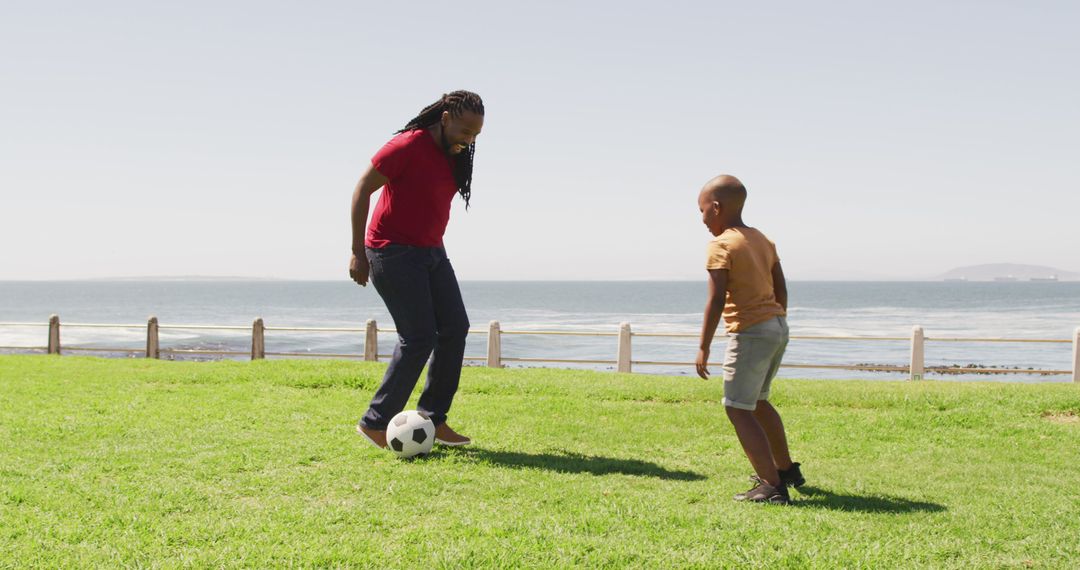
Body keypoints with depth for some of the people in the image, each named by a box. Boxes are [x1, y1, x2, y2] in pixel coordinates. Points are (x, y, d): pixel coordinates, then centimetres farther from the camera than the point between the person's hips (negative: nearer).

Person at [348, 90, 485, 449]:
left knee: (455, 328, 3)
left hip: (431, 252, 9)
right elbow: (362, 190, -14)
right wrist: (358, 252, -16)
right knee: (419, 337, -12)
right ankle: (374, 423, -2)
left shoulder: (455, 157, 9)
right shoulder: (409, 146, -16)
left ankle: (433, 419, 10)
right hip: (394, 253, -9)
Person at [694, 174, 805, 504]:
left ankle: (772, 486, -8)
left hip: (750, 331, -9)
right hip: (778, 327, 9)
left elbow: (716, 301, -17)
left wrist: (703, 347, -14)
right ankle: (786, 469, 37)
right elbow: (781, 290, 17)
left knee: (738, 409, -4)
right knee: (757, 402, 25)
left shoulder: (721, 245, -12)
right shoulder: (763, 240, 14)